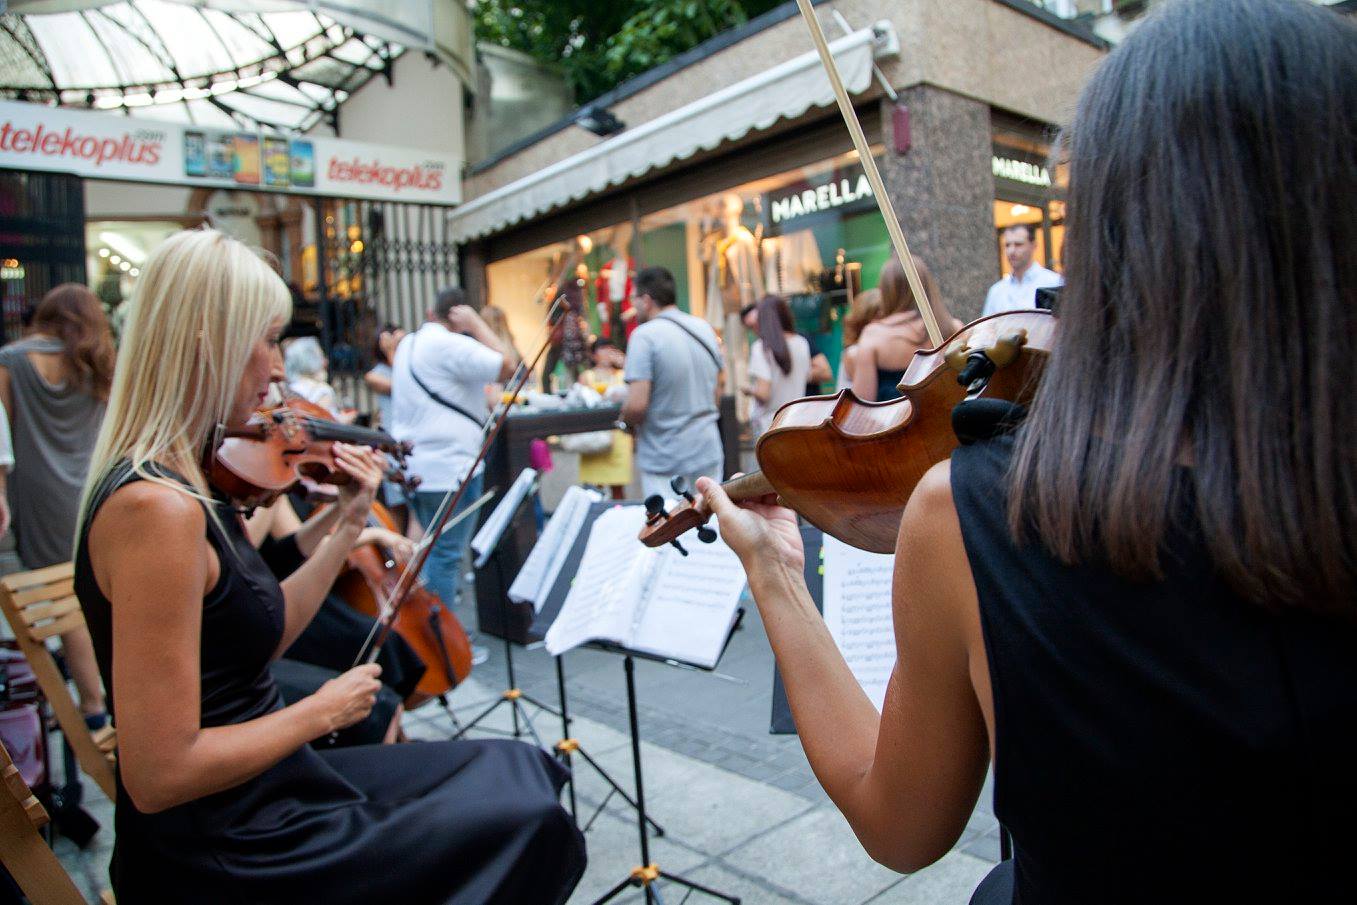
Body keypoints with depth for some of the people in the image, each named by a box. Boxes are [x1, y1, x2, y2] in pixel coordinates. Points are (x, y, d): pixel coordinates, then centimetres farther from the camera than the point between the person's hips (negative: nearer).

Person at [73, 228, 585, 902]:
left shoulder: (185, 482, 2)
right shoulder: (156, 506, -27)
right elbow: (159, 775, -27)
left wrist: (349, 523, 3)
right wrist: (321, 712, -14)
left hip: (266, 792, 9)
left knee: (521, 770, 15)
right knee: (527, 823, 1)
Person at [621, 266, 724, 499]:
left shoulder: (645, 336, -15)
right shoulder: (705, 328, 8)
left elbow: (637, 405, -21)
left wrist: (626, 421, -1)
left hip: (665, 462, -6)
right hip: (709, 452, 7)